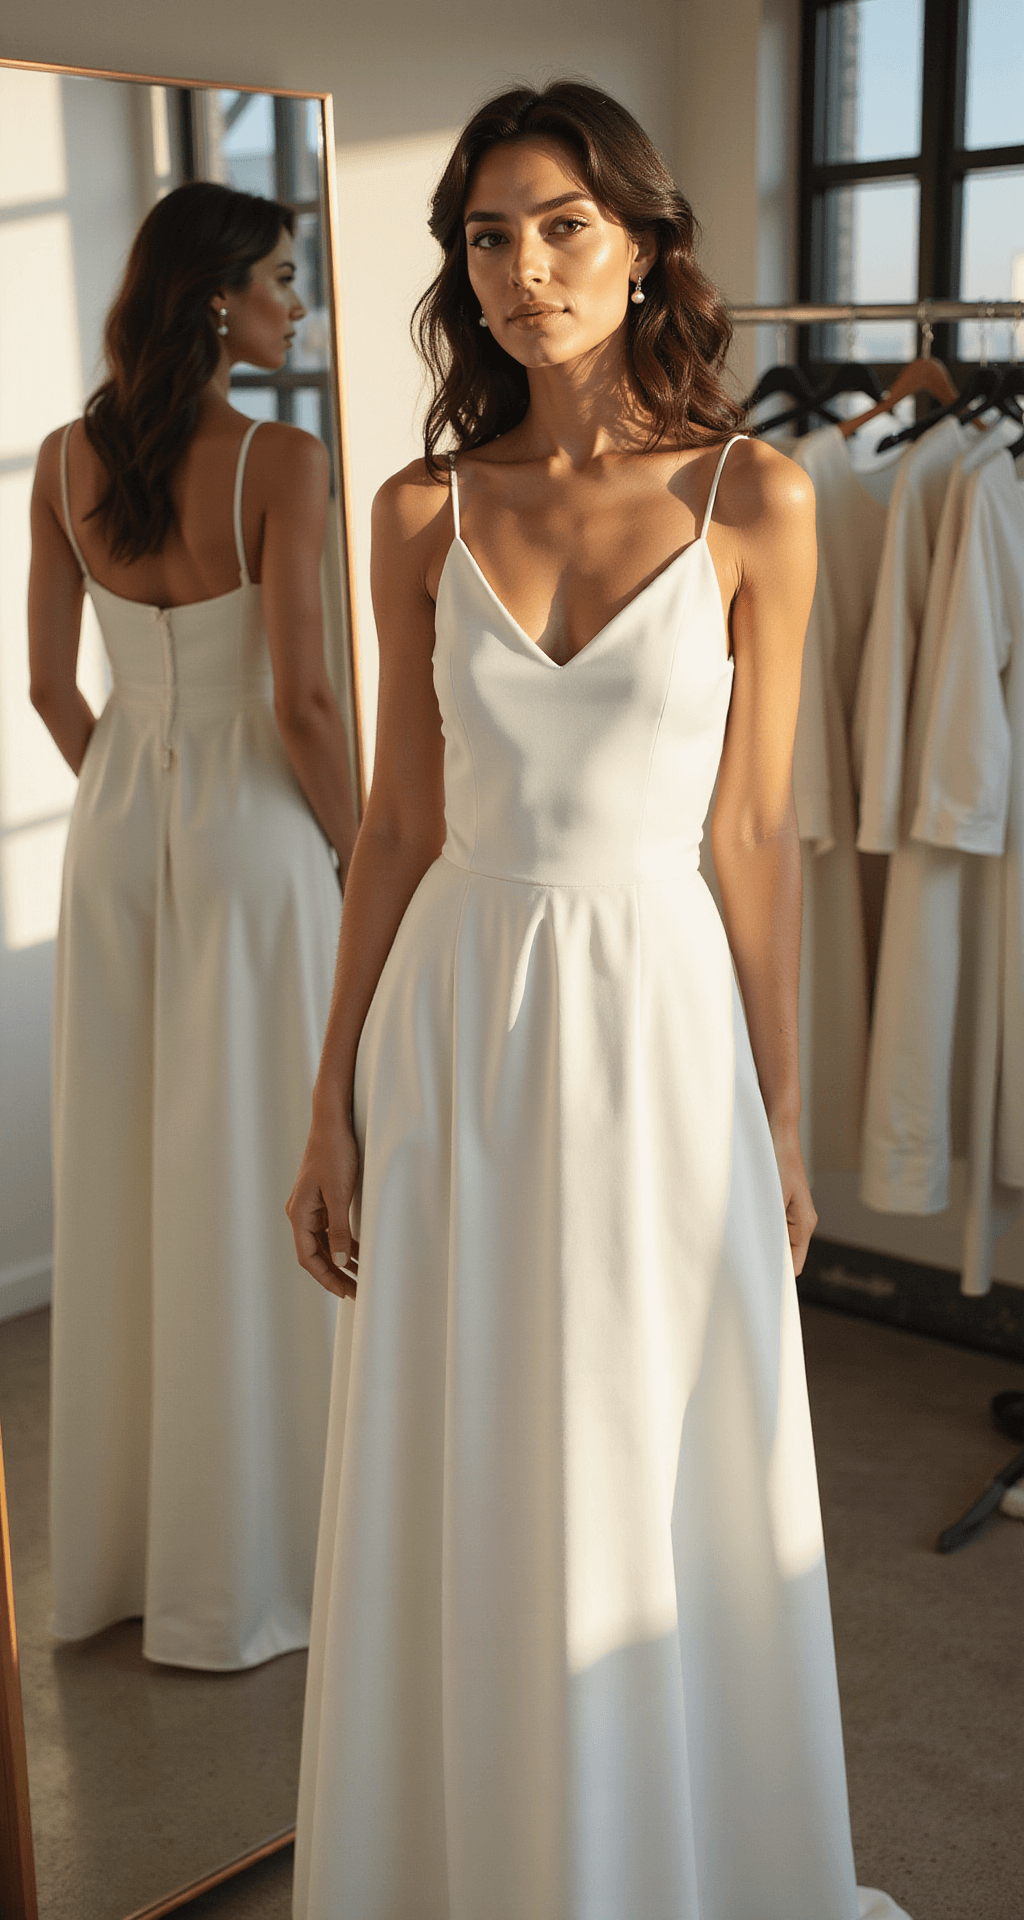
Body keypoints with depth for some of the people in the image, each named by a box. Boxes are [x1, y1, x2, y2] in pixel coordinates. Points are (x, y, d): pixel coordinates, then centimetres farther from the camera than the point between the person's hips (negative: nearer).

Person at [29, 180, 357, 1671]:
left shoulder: (70, 461, 4)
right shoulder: (281, 462, -14)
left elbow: (51, 685, 7)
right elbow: (303, 699, -16)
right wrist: (358, 847, -2)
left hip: (119, 822, 6)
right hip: (248, 822, -5)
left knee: (125, 1168, 14)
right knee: (249, 1175, 4)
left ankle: (120, 1540, 27)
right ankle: (240, 1562, 17)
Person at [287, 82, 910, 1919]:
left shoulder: (750, 498, -3)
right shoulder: (424, 510, 2)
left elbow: (757, 830, -1)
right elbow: (400, 821, 5)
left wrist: (781, 1119, 2)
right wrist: (332, 1106, 4)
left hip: (658, 1016, -2)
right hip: (453, 1022, 2)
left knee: (663, 1500, 11)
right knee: (464, 1500, 12)